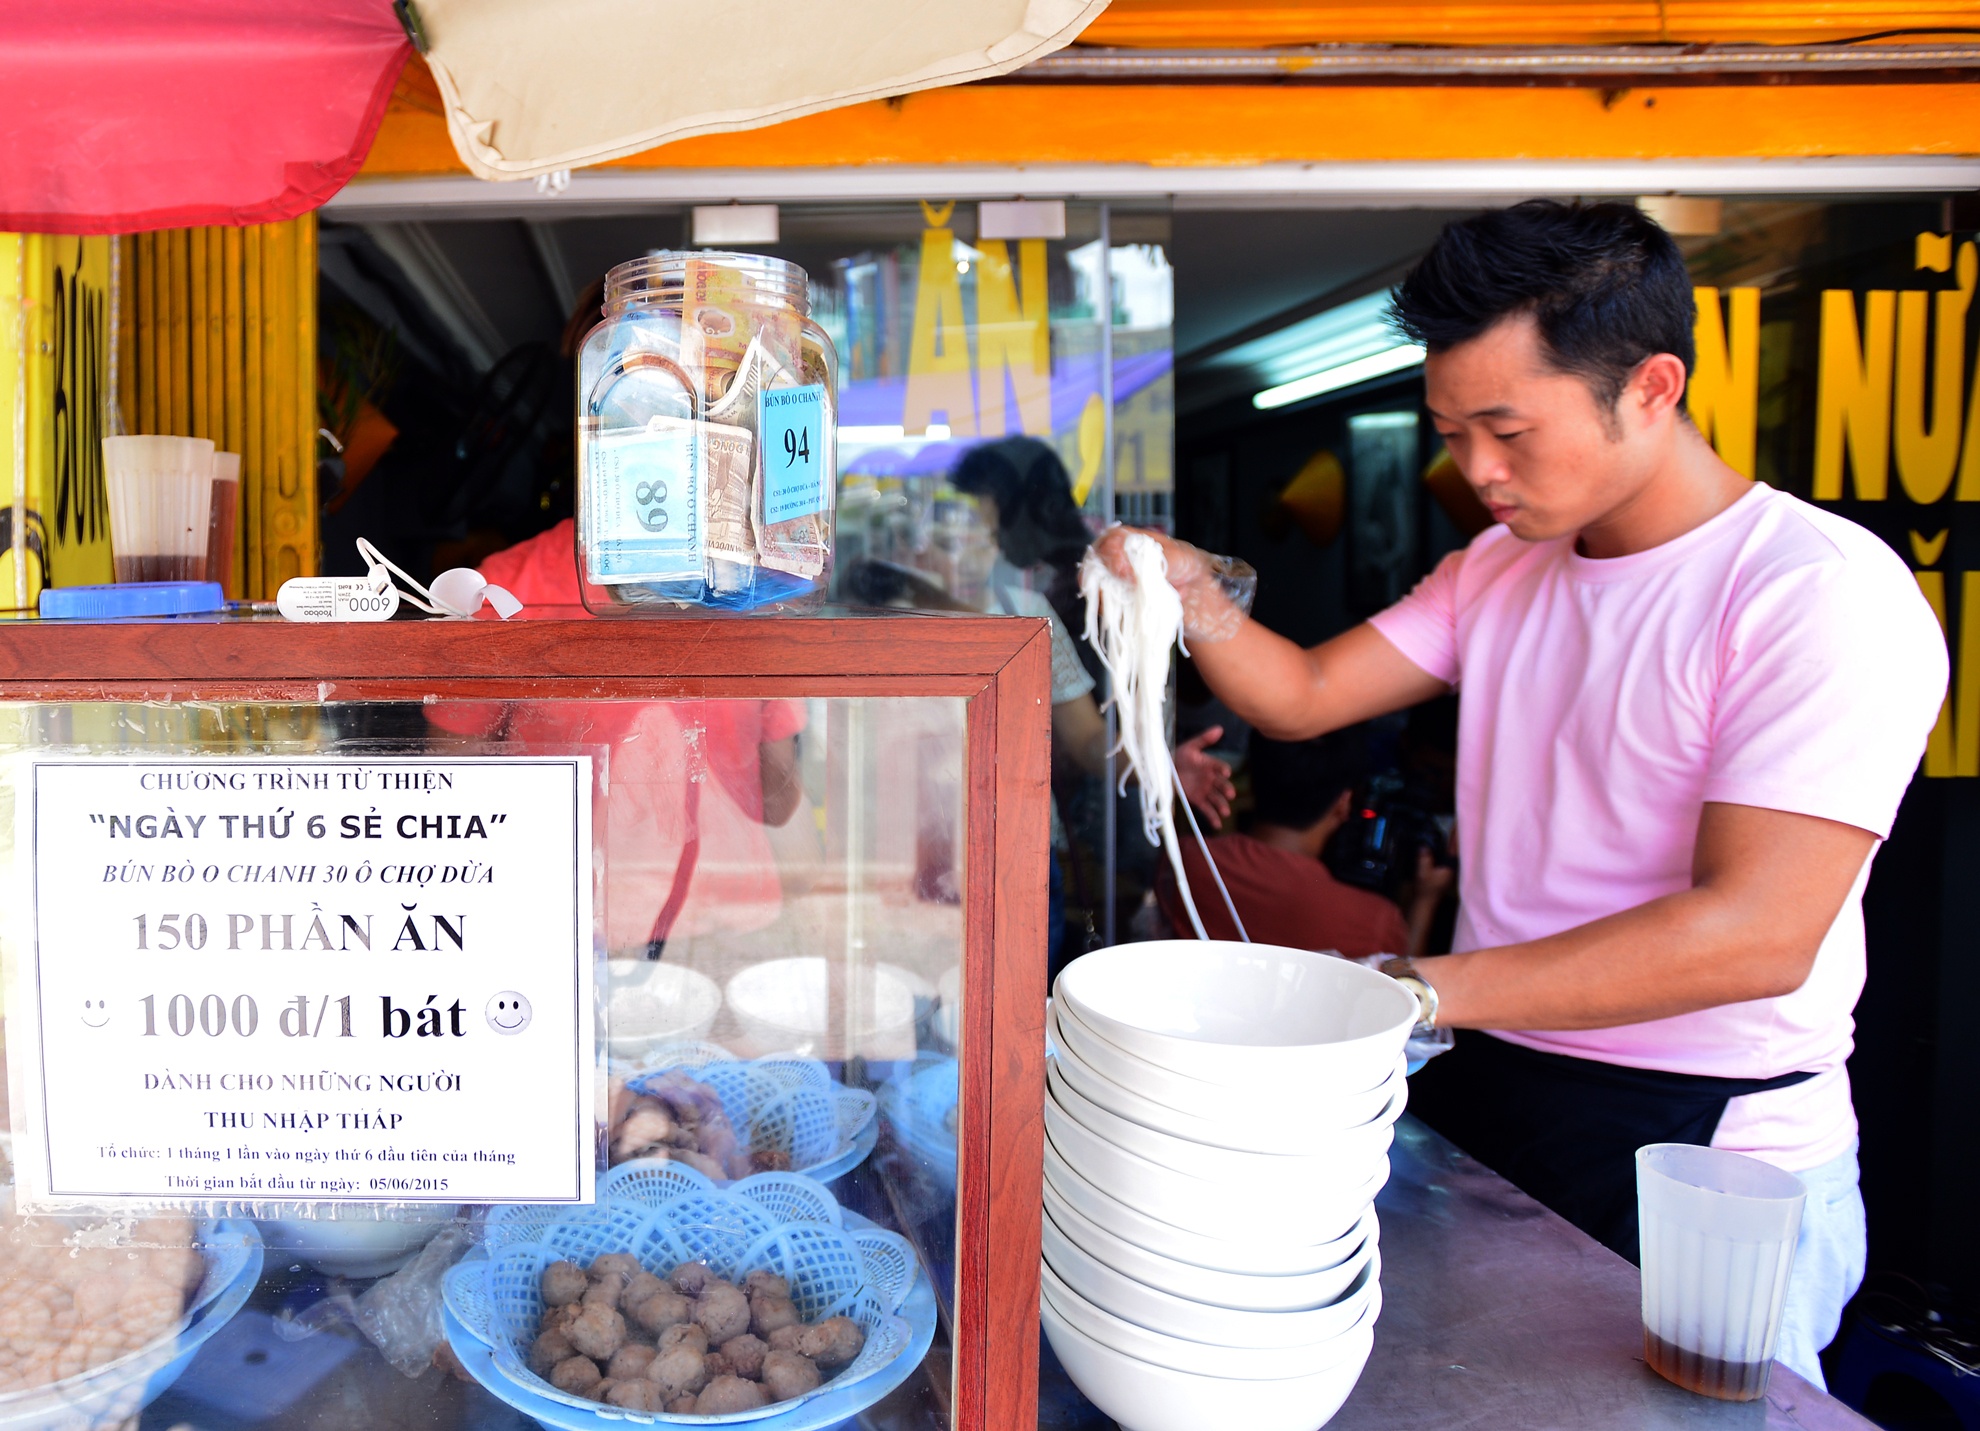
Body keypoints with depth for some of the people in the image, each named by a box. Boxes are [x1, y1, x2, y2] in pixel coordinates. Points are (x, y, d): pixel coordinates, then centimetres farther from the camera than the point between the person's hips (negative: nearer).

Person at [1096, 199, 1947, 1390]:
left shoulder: (1827, 594, -16)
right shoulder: (1499, 570, 8)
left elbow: (1757, 933, -25)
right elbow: (1303, 697, 6)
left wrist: (1415, 991, -28)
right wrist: (1197, 594, -13)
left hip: (1708, 1152, -6)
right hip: (1480, 1091, 6)